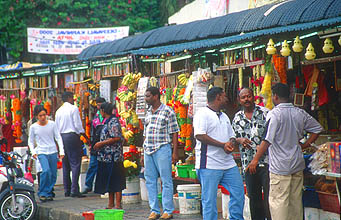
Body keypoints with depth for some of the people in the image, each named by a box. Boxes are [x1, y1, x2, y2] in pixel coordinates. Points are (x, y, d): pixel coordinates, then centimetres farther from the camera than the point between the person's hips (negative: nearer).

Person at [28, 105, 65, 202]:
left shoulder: (52, 124, 3)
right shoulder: (33, 127, 2)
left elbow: (58, 138, 6)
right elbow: (31, 141, 11)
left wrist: (61, 151, -3)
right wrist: (33, 152, -4)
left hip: (53, 151, 2)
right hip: (41, 152, -2)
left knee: (53, 175, 0)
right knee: (46, 171, -22)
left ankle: (48, 194, 15)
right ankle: (42, 193, -10)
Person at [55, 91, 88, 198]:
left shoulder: (59, 111, 13)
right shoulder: (74, 108, -5)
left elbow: (57, 127, 13)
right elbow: (78, 125, -9)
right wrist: (85, 135, 2)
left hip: (62, 136, 7)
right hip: (72, 135, -7)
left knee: (65, 165, 10)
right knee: (75, 164, -7)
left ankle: (66, 190, 10)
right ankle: (74, 190, -14)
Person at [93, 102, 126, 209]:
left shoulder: (113, 122, -14)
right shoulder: (108, 121, 16)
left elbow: (117, 138, -22)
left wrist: (101, 143, -17)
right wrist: (99, 145, 17)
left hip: (113, 156, -10)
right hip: (107, 156, 10)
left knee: (116, 181, -7)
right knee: (109, 181, 13)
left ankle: (118, 205, -5)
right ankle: (111, 204, 18)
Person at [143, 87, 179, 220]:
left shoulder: (167, 111, -4)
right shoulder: (148, 112, 14)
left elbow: (174, 133, -6)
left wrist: (175, 152, -11)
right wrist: (144, 150, 15)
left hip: (162, 149, -7)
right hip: (148, 150, 7)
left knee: (166, 180, -2)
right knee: (150, 181, 7)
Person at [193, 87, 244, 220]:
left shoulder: (224, 116, 21)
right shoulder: (203, 114, -6)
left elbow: (232, 136, 25)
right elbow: (199, 135, -18)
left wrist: (232, 144, -1)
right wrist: (223, 145, -16)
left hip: (228, 163, 8)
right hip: (209, 165, -8)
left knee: (238, 192, 7)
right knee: (209, 199, -4)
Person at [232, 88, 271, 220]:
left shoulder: (264, 113, -1)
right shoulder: (237, 117, 12)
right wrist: (240, 140, -3)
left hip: (265, 161, -4)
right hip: (248, 163, 4)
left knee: (269, 194, -7)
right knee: (254, 197, 10)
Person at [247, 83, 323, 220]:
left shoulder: (274, 114, -12)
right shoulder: (300, 113, 7)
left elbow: (267, 140, -17)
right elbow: (317, 129, 16)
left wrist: (255, 159, -11)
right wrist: (305, 145, 17)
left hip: (280, 167, -6)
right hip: (298, 165, 6)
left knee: (278, 201, -3)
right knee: (296, 200, 12)